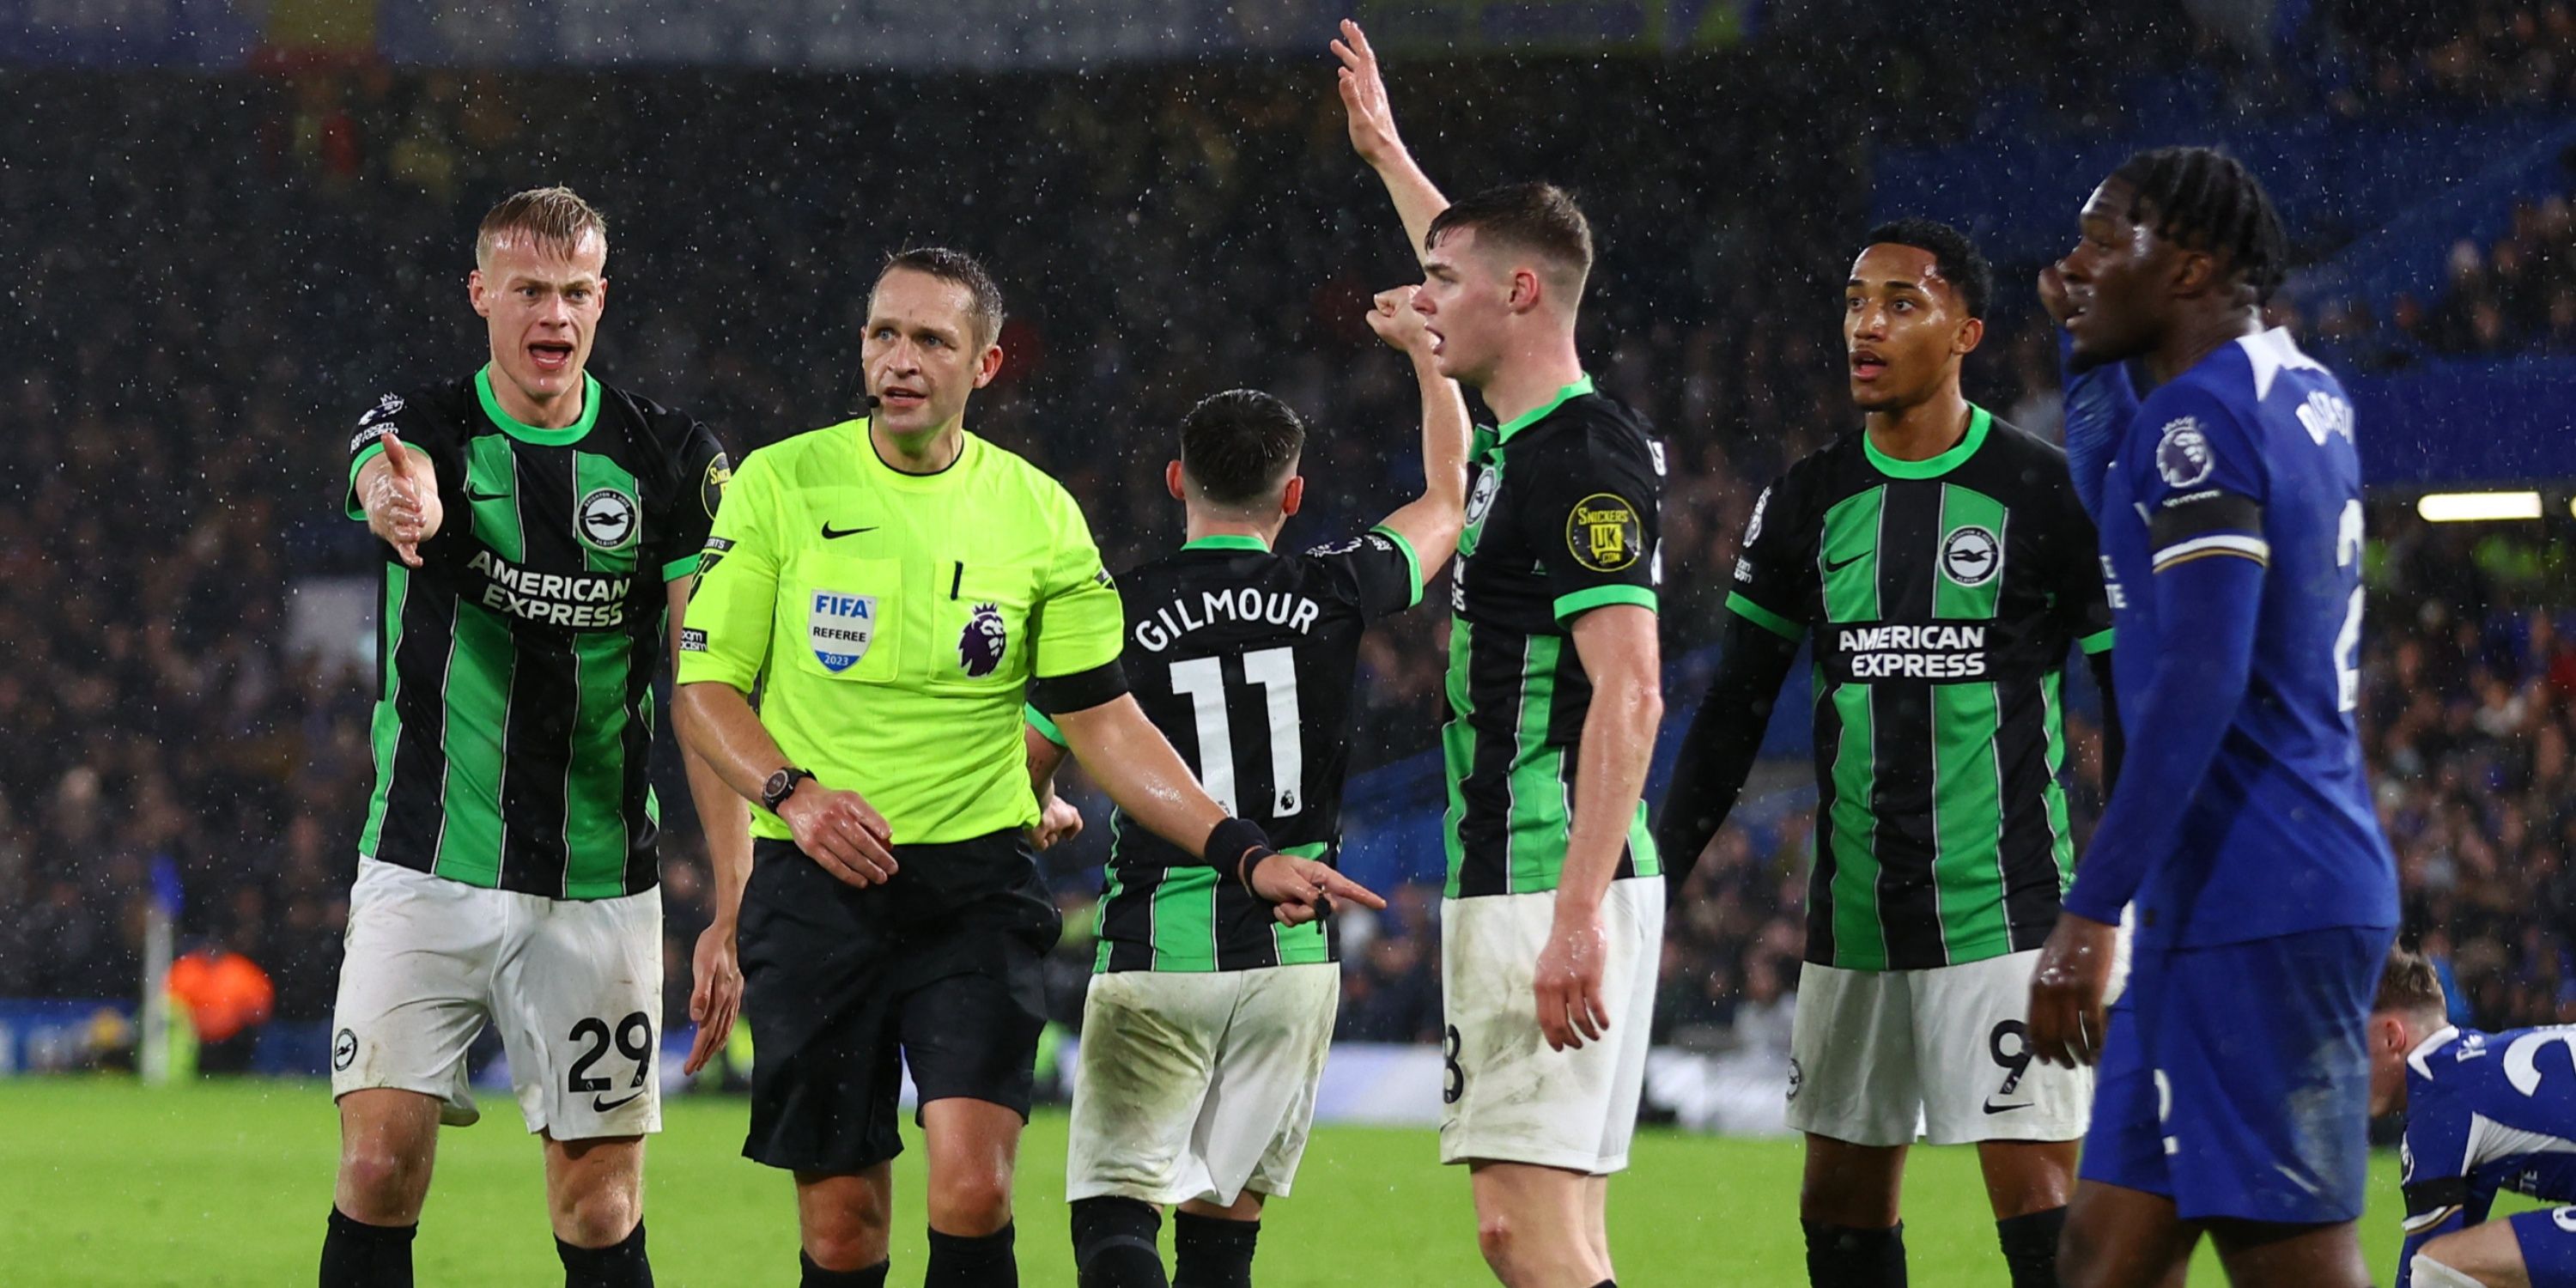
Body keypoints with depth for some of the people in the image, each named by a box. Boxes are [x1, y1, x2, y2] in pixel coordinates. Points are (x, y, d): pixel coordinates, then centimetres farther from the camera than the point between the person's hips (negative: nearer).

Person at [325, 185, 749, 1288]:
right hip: (426, 868, -1)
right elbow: (399, 482, -28)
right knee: (380, 1165, -11)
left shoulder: (672, 461, 1)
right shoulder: (423, 427, -2)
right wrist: (400, 504, -55)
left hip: (600, 889, 1)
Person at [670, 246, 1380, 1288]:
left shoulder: (1038, 516, 5)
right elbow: (704, 689, 2)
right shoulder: (778, 486, 1)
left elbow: (1104, 723, 8)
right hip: (815, 881, 0)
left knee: (973, 1190, -18)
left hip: (976, 880, 0)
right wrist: (794, 794, -17)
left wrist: (1244, 853, -2)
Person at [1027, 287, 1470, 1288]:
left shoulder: (1118, 615, -5)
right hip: (1292, 954, 3)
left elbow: (1017, 781, 2)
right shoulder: (1331, 596, 1)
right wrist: (1425, 348, 32)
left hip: (1155, 955, -3)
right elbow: (1450, 494, 20)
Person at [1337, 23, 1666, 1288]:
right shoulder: (1522, 440, 14)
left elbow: (1629, 692, -21)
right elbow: (1481, 279, 37)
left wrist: (1578, 917, -26)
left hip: (1555, 887, -10)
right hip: (1506, 886, 10)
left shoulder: (1585, 458, -14)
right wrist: (1386, 150, 49)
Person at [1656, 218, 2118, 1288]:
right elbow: (1733, 713, 14)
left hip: (2003, 910, -5)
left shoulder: (2043, 496, -4)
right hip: (1853, 914, 5)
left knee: (2036, 1196, -11)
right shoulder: (1808, 503, 9)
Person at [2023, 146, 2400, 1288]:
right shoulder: (2308, 397, 16)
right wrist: (2088, 352, 27)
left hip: (2249, 907, -10)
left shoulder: (2200, 414, -13)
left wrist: (2089, 914, -22)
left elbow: (2199, 685, -22)